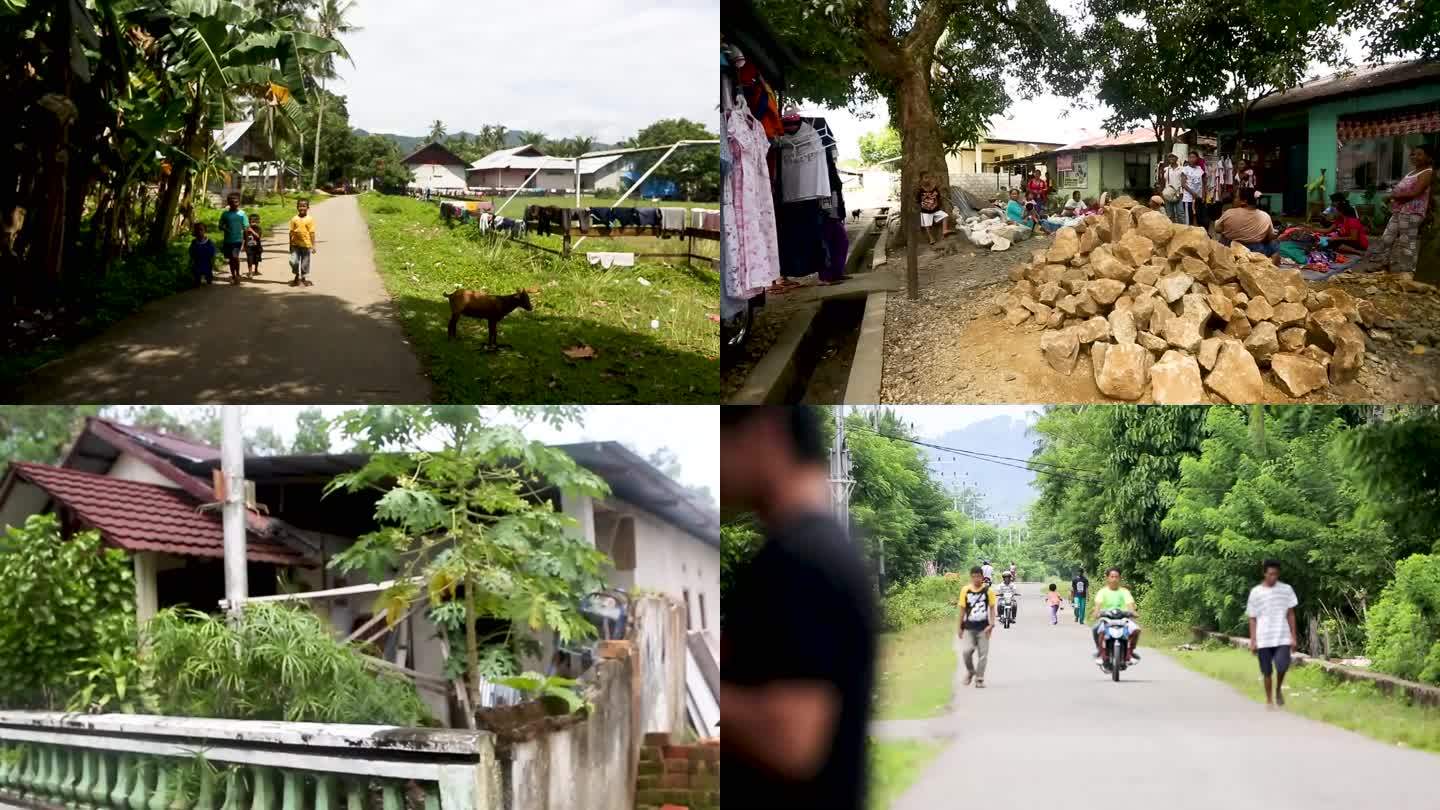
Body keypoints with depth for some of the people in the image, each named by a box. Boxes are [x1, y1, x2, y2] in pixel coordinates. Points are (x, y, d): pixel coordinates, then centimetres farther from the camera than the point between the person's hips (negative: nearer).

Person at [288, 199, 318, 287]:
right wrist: (290, 244, 7)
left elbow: (312, 233, -2)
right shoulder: (294, 219, 1)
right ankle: (297, 276, 15)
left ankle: (304, 278, 23)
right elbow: (291, 232, 6)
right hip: (296, 244, 1)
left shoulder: (310, 219, -3)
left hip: (306, 244, -1)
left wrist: (313, 246, -4)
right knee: (293, 261, -7)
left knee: (305, 263, 7)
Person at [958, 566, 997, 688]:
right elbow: (962, 609, 6)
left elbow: (992, 608, 3)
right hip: (969, 627, 0)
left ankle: (979, 679, 12)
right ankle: (970, 671, 14)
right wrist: (960, 627, 7)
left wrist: (991, 624, -8)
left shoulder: (988, 590, -3)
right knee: (966, 651, -13)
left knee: (983, 654, 1)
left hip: (983, 628, 0)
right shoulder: (966, 590, -1)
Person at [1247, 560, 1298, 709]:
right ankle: (1269, 700, 21)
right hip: (1263, 639, 0)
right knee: (1267, 672, 4)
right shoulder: (1255, 592, 2)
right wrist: (1252, 641, -1)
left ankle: (1279, 690, 9)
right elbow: (1253, 619, 5)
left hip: (1282, 638, 0)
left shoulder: (1286, 590, 3)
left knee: (1282, 666, -19)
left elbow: (1291, 615, 7)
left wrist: (1293, 637, 2)